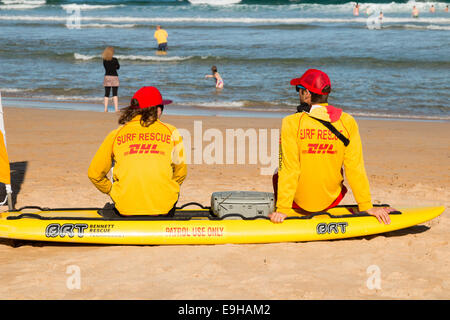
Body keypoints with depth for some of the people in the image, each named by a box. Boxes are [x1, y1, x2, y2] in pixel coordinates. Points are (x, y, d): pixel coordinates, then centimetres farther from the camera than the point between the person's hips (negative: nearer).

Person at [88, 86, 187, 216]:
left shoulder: (116, 135, 7)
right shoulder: (171, 132, 7)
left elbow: (94, 174, 10)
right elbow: (180, 172, 14)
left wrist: (112, 191, 27)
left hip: (126, 210, 1)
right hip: (163, 208, -1)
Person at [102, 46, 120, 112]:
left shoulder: (104, 60, 1)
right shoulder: (115, 60, -9)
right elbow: (118, 67, 7)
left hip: (107, 77, 3)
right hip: (114, 77, -3)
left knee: (106, 94, 8)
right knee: (115, 94, -2)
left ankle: (105, 109, 6)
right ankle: (116, 108, -7)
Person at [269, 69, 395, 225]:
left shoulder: (291, 123, -17)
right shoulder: (347, 122, -10)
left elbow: (288, 169, -17)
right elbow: (355, 167, -8)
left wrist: (282, 209, -12)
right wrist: (366, 206, 0)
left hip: (299, 202, -3)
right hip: (330, 202, 3)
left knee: (278, 173, 30)